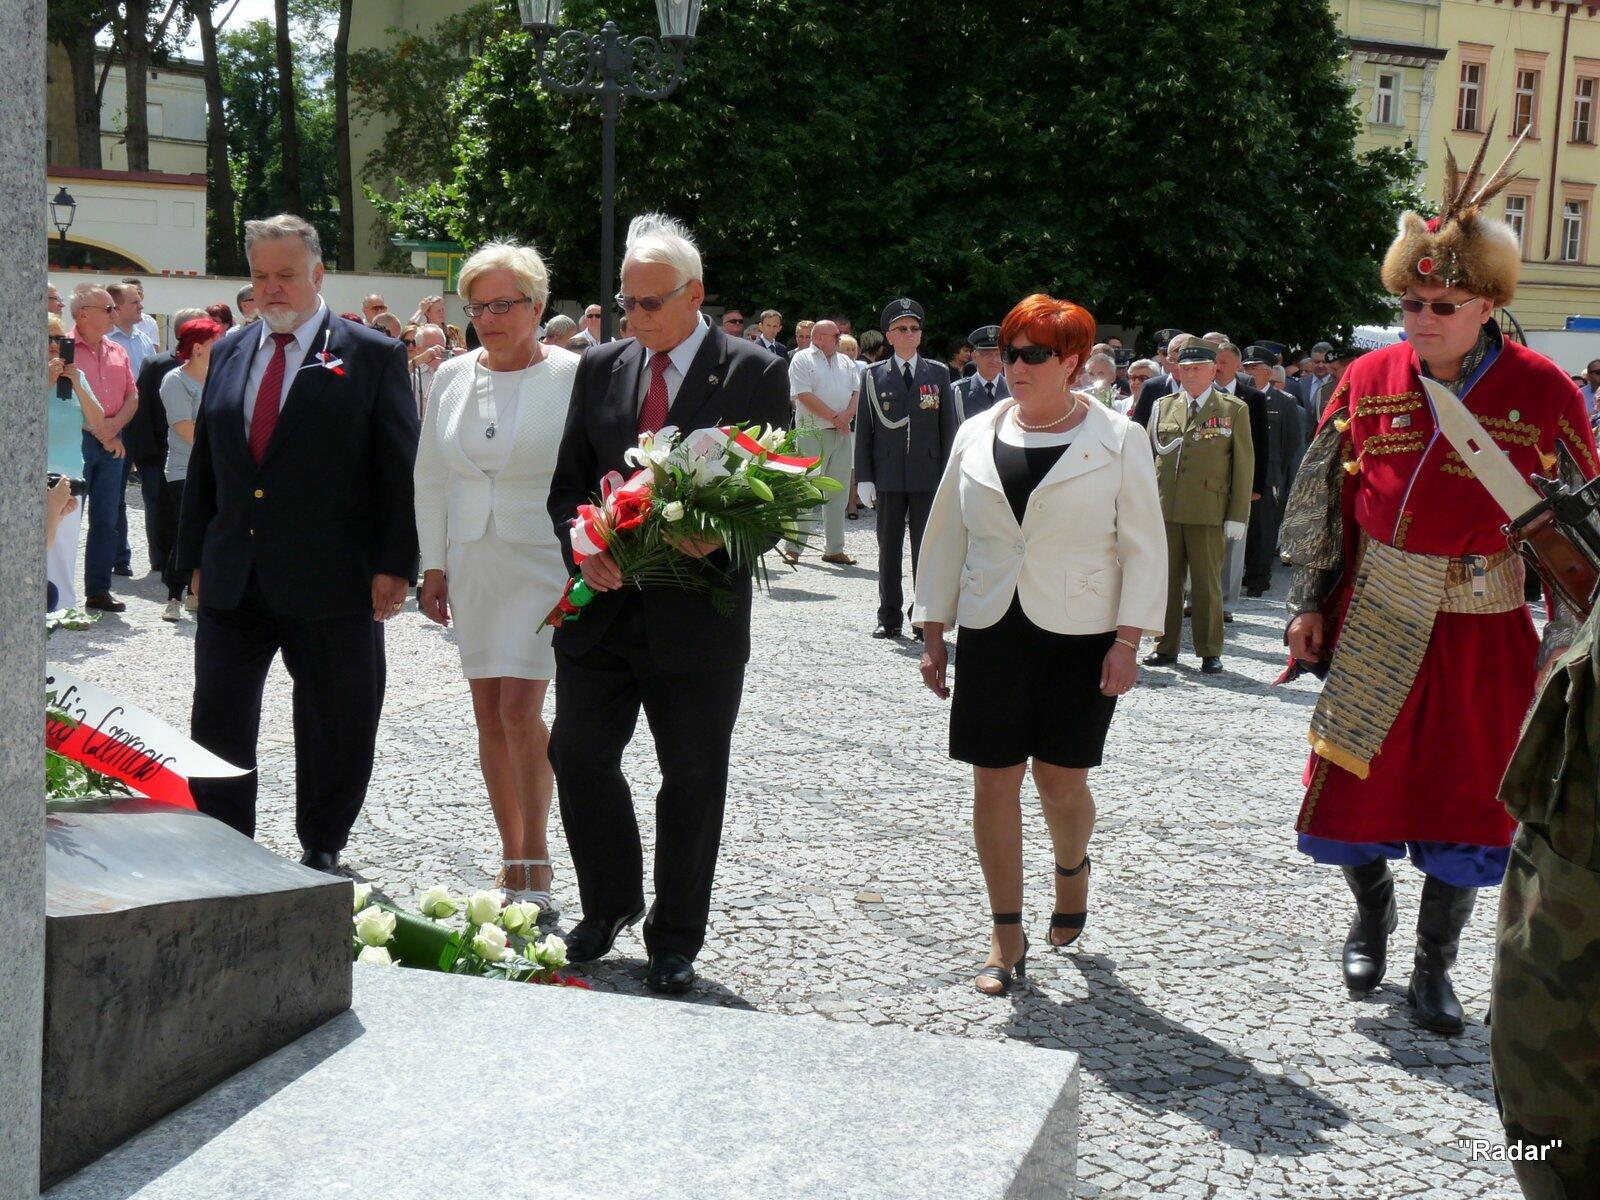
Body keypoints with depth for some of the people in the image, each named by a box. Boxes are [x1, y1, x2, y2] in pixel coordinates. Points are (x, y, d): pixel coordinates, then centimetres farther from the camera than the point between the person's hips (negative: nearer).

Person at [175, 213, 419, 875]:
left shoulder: (374, 356, -3)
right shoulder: (228, 353, 12)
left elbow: (400, 469, -5)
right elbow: (203, 463, 15)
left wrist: (394, 565, -11)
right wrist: (195, 557, 11)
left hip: (331, 584, -4)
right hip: (232, 582, 4)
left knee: (336, 727, 7)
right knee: (217, 724, 7)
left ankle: (322, 851, 25)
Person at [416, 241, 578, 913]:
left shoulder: (571, 376, -6)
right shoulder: (451, 377, 8)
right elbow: (431, 478, 15)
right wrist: (433, 566, 10)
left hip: (545, 564, -5)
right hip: (471, 566, 5)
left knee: (520, 711, -13)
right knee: (489, 716, 7)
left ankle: (536, 862, 2)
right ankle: (513, 859, 18)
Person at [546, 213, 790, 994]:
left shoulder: (754, 374, -4)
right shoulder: (600, 368, 8)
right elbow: (568, 484, 9)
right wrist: (583, 544, -10)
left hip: (697, 614, -3)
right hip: (603, 603, 4)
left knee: (692, 780, 7)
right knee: (578, 755, 6)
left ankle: (675, 940, 23)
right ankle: (609, 906, 30)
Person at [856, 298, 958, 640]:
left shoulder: (939, 373, 7)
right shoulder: (874, 376, 6)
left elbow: (949, 428, 6)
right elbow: (864, 430, 5)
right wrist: (864, 478, -2)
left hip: (927, 477, 0)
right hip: (888, 477, 0)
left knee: (926, 549, 1)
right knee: (889, 550, 7)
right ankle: (889, 618, 14)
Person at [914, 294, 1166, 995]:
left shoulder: (1117, 439, -1)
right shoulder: (977, 436, 7)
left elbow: (1143, 545, -2)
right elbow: (946, 535, 12)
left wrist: (1128, 640, -9)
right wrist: (933, 632, 9)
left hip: (1080, 636, -3)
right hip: (991, 634, 3)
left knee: (1061, 781, 0)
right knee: (994, 781, 2)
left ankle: (1072, 866, 34)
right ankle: (1006, 935, 14)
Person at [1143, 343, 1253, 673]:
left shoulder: (1234, 410, 5)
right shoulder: (1163, 407, 13)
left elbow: (1243, 464, 2)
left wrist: (1238, 515, -4)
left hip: (1208, 510, -3)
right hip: (1164, 509, 3)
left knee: (1207, 584, 2)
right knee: (1166, 580, 6)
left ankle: (1210, 652, 10)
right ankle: (1166, 646, 15)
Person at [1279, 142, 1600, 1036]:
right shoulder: (1370, 380, -2)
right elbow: (1325, 500, 6)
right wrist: (1311, 603, 4)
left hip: (1482, 631, -1)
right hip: (1376, 621, 2)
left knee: (1466, 797, 7)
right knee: (1357, 785, 8)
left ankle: (1435, 968, 24)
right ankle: (1373, 911, 38)